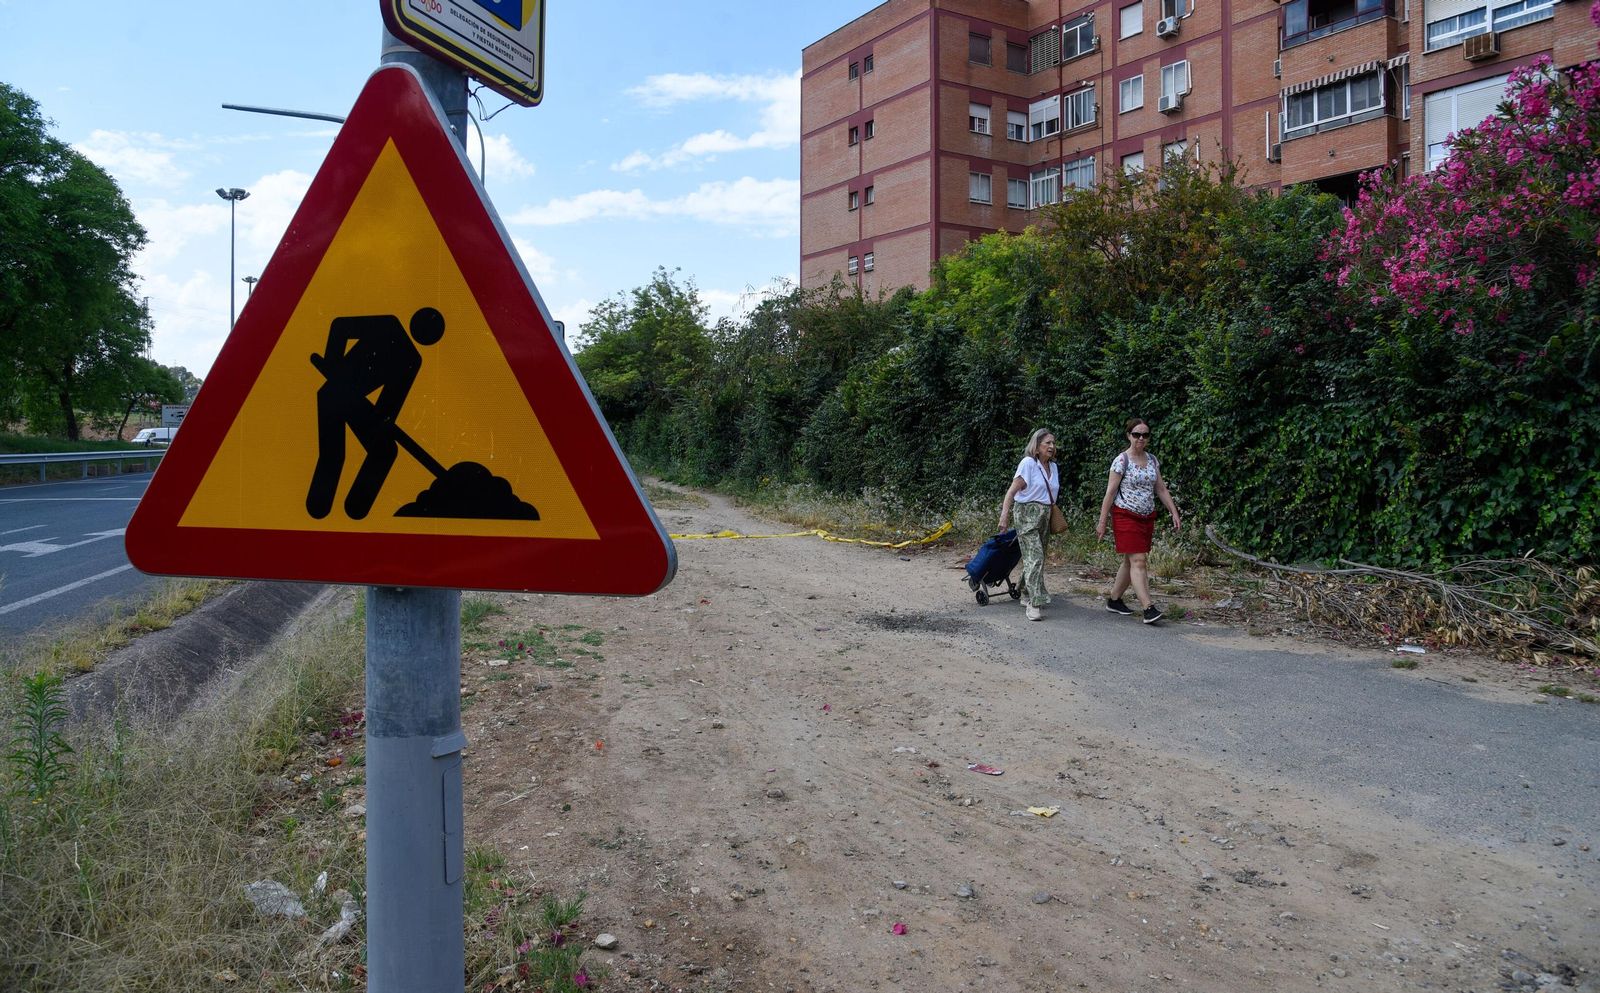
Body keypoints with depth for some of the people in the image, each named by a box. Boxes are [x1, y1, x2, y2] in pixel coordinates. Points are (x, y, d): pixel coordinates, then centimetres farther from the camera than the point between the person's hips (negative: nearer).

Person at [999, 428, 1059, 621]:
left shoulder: (1053, 467, 11)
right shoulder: (1028, 463, -10)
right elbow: (1012, 491, -13)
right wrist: (1005, 515, -20)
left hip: (1045, 516, 7)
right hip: (1028, 513, -7)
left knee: (1036, 558, 11)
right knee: (1035, 557, -15)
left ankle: (1027, 596, 26)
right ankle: (1035, 603, -17)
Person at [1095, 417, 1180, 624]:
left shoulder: (1152, 460, 8)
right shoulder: (1121, 461, -10)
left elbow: (1161, 489, 13)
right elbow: (1110, 493, -10)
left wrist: (1174, 512, 7)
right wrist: (1102, 523, -11)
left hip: (1147, 517, 7)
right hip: (1126, 516, -6)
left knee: (1130, 561, 11)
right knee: (1138, 561, -13)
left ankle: (1114, 599, 23)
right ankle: (1148, 608, -18)